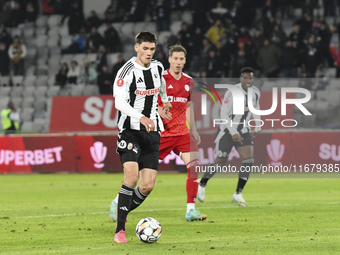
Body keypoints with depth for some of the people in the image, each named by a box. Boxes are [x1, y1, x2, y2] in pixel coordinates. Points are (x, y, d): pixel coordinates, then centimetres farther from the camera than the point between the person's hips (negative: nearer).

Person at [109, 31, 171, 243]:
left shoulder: (157, 67, 8)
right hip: (130, 130, -6)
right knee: (132, 176, -22)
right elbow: (119, 102, -24)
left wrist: (165, 101, 50)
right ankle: (120, 229, -17)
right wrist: (141, 118, -37)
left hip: (152, 132, 6)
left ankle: (120, 209, 25)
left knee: (148, 186, -2)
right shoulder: (127, 71, -12)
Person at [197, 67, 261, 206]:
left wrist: (258, 126, 20)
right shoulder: (232, 92, -22)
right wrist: (233, 133, -29)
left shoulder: (256, 92, -1)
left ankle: (238, 194, -8)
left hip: (243, 131, 5)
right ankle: (202, 185, 31)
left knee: (249, 159, -14)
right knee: (220, 163, 3)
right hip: (227, 131, -5)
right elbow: (224, 115, -23)